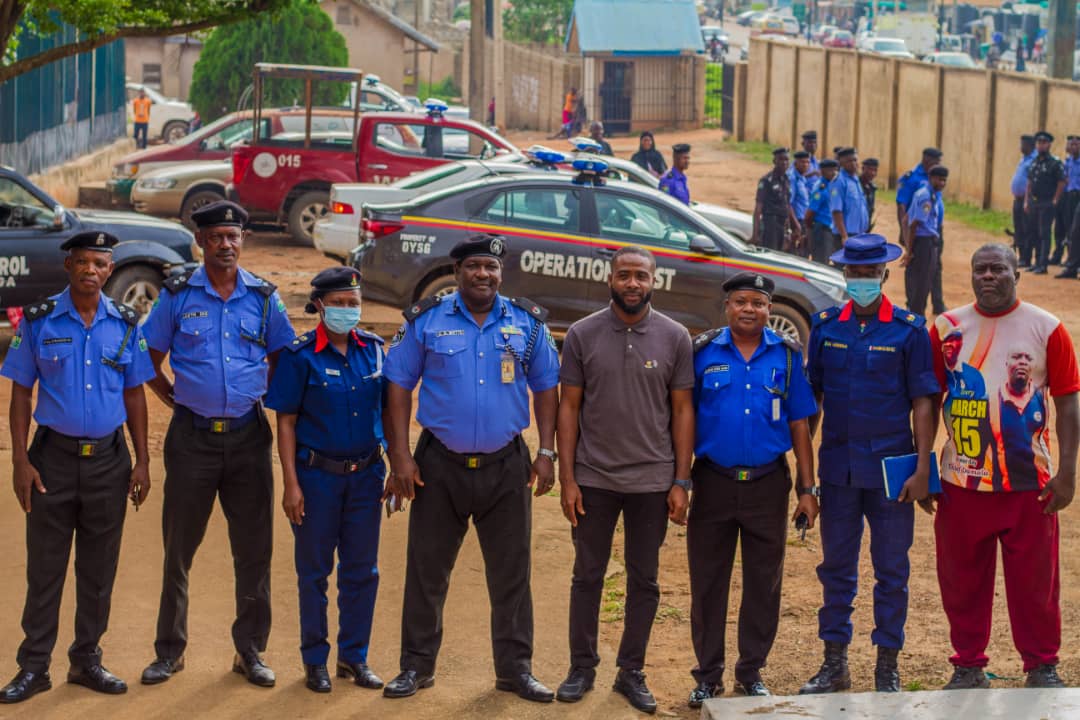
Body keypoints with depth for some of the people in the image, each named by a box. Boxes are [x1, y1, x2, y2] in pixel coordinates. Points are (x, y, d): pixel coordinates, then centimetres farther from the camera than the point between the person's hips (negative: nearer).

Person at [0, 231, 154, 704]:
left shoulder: (126, 324, 3)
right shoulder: (38, 321, -2)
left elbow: (134, 395, 8)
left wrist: (142, 461, 3)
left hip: (109, 459, 2)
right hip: (53, 456, -2)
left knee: (99, 568, 9)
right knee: (44, 566, 2)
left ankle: (87, 660, 21)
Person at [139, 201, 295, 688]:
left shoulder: (263, 297, 4)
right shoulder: (177, 295, 0)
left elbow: (281, 357, 15)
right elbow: (149, 359, 7)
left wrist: (264, 394, 5)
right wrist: (173, 396, 0)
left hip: (248, 434, 1)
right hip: (192, 435, -1)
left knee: (254, 548, 3)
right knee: (179, 547, 5)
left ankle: (250, 650, 14)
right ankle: (170, 651, 16)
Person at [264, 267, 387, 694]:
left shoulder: (373, 349, 2)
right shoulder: (300, 355, -8)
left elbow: (389, 408, 10)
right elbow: (285, 422, -7)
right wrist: (291, 484, -11)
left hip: (365, 474, 4)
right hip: (317, 474, -3)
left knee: (362, 569, 9)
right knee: (314, 570, 7)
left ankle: (354, 656, 21)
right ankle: (315, 660, 18)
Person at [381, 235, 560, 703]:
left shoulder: (527, 323, 4)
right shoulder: (426, 321, -1)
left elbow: (546, 388, 8)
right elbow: (399, 387, 0)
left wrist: (547, 453, 0)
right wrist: (400, 457, -6)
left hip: (506, 467, 1)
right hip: (439, 465, -1)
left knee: (511, 572, 6)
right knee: (426, 570, 5)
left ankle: (515, 668, 16)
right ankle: (417, 665, 17)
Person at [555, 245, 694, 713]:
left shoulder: (675, 337, -1)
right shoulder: (583, 335, -1)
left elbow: (683, 411, 2)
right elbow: (569, 408, 1)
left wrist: (680, 482, -3)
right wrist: (567, 478, -4)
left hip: (652, 481, 0)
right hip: (593, 479, 0)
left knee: (644, 581, 8)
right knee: (588, 576, 8)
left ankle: (631, 673, 18)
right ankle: (582, 667, 20)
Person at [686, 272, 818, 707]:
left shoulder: (786, 356, 3)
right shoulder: (703, 353, 0)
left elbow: (799, 425, 5)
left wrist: (807, 488, 2)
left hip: (768, 484, 1)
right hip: (713, 482, -1)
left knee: (763, 584, 7)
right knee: (707, 582, 5)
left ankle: (751, 673, 20)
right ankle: (708, 676, 16)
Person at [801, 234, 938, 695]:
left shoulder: (909, 330, -4)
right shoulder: (825, 326, 4)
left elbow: (923, 402, -5)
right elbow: (810, 395, 9)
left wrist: (922, 468, -11)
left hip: (890, 467, -3)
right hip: (837, 467, 3)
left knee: (892, 570, 5)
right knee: (836, 567, 11)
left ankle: (887, 669, 15)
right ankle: (834, 665, 21)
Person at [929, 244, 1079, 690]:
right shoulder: (947, 328, 3)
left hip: (1030, 484, -1)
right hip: (962, 482, 2)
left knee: (1035, 580, 5)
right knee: (962, 580, 8)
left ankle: (1042, 667, 18)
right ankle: (968, 666, 21)